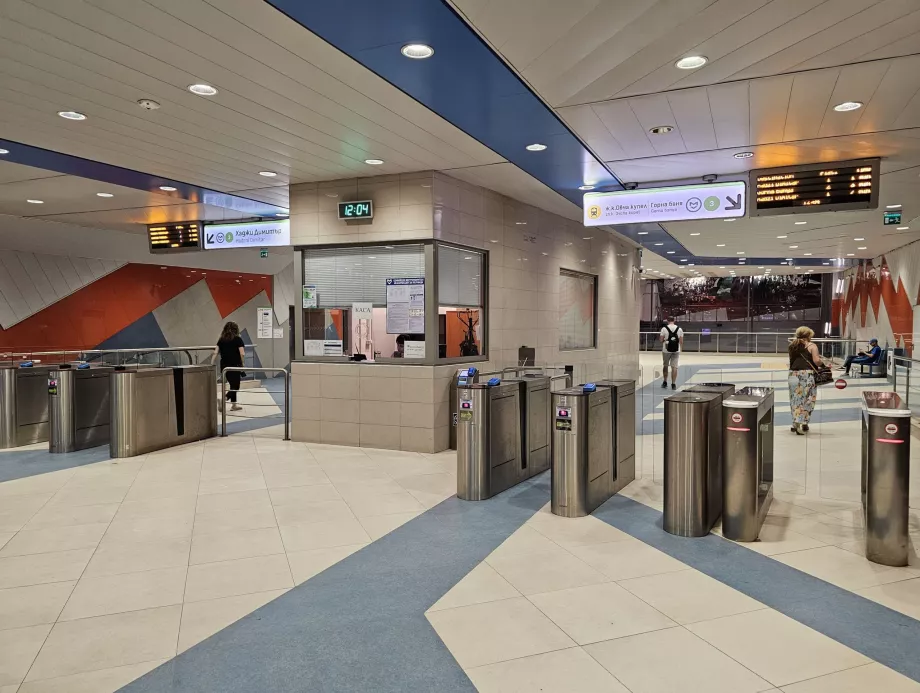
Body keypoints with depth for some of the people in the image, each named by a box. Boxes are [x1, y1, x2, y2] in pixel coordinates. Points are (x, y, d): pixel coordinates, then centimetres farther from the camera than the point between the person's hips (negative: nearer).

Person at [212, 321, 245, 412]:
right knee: (235, 386, 0)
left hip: (224, 366, 6)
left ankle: (234, 405, 24)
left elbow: (215, 353, 1)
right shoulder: (238, 339, -6)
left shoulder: (221, 339, 7)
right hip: (235, 366, -6)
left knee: (233, 385, 18)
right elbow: (242, 354, -12)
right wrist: (242, 364, 1)